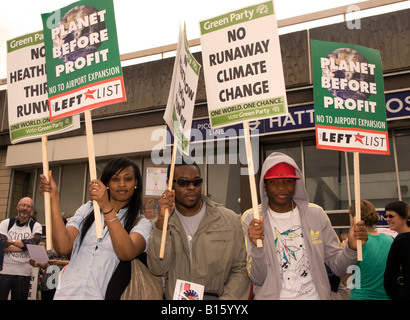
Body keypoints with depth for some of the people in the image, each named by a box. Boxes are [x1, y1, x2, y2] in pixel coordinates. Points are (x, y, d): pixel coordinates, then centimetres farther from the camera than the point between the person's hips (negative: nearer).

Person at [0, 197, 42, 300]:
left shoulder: (36, 226, 5)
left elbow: (33, 243, -15)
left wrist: (12, 241, -9)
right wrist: (24, 245, -11)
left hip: (23, 273, 0)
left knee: (20, 298, 9)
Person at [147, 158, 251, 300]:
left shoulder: (230, 219, 3)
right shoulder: (160, 223, 5)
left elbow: (240, 269, 5)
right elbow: (157, 269, -8)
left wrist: (227, 297, -8)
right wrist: (162, 220, -16)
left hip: (216, 296, -1)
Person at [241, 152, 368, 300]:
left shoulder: (316, 214, 1)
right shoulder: (251, 219, -5)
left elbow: (338, 268, 5)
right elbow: (258, 279, -9)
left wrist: (351, 248, -13)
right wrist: (256, 247, -25)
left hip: (315, 295, 3)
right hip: (272, 296, -2)